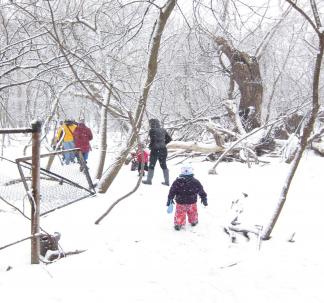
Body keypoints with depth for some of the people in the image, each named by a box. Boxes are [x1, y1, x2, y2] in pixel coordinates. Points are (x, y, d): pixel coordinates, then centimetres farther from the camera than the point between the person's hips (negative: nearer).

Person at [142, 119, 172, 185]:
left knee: (151, 165, 7)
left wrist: (150, 146, -4)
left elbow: (153, 140, -20)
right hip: (163, 149, 6)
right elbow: (169, 139, 11)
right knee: (163, 165, 13)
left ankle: (149, 180, 14)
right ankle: (167, 181, 12)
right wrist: (163, 143, 14)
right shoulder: (163, 130, 8)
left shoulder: (152, 130, -10)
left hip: (155, 150, -6)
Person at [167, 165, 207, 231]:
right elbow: (201, 191, 2)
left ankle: (178, 224, 12)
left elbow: (172, 191, -2)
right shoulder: (195, 182, -7)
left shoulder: (177, 182, -8)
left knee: (180, 213, 10)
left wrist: (170, 199, 10)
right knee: (192, 212, 23)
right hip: (192, 202, 1)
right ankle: (193, 221, 40)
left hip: (180, 203, -1)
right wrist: (204, 198, 15)